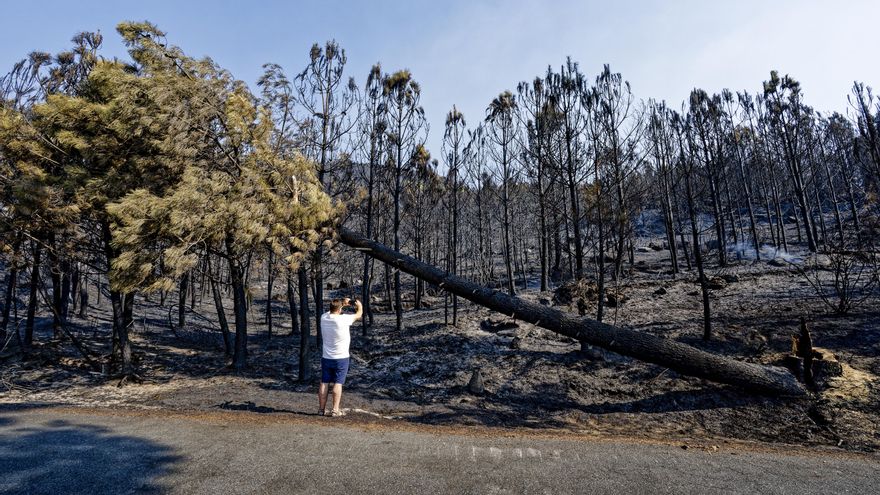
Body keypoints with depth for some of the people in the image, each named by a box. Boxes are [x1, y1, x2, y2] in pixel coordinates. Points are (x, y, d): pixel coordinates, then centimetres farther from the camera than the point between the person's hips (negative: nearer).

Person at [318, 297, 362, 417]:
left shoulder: (324, 317, -4)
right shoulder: (343, 319, -18)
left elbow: (332, 311, 21)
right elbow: (359, 315, -1)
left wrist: (343, 303, 24)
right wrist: (359, 305, 18)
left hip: (326, 357, 5)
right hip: (341, 358, -5)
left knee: (324, 383, 9)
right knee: (338, 383, 0)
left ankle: (322, 409, 15)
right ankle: (335, 410, 0)